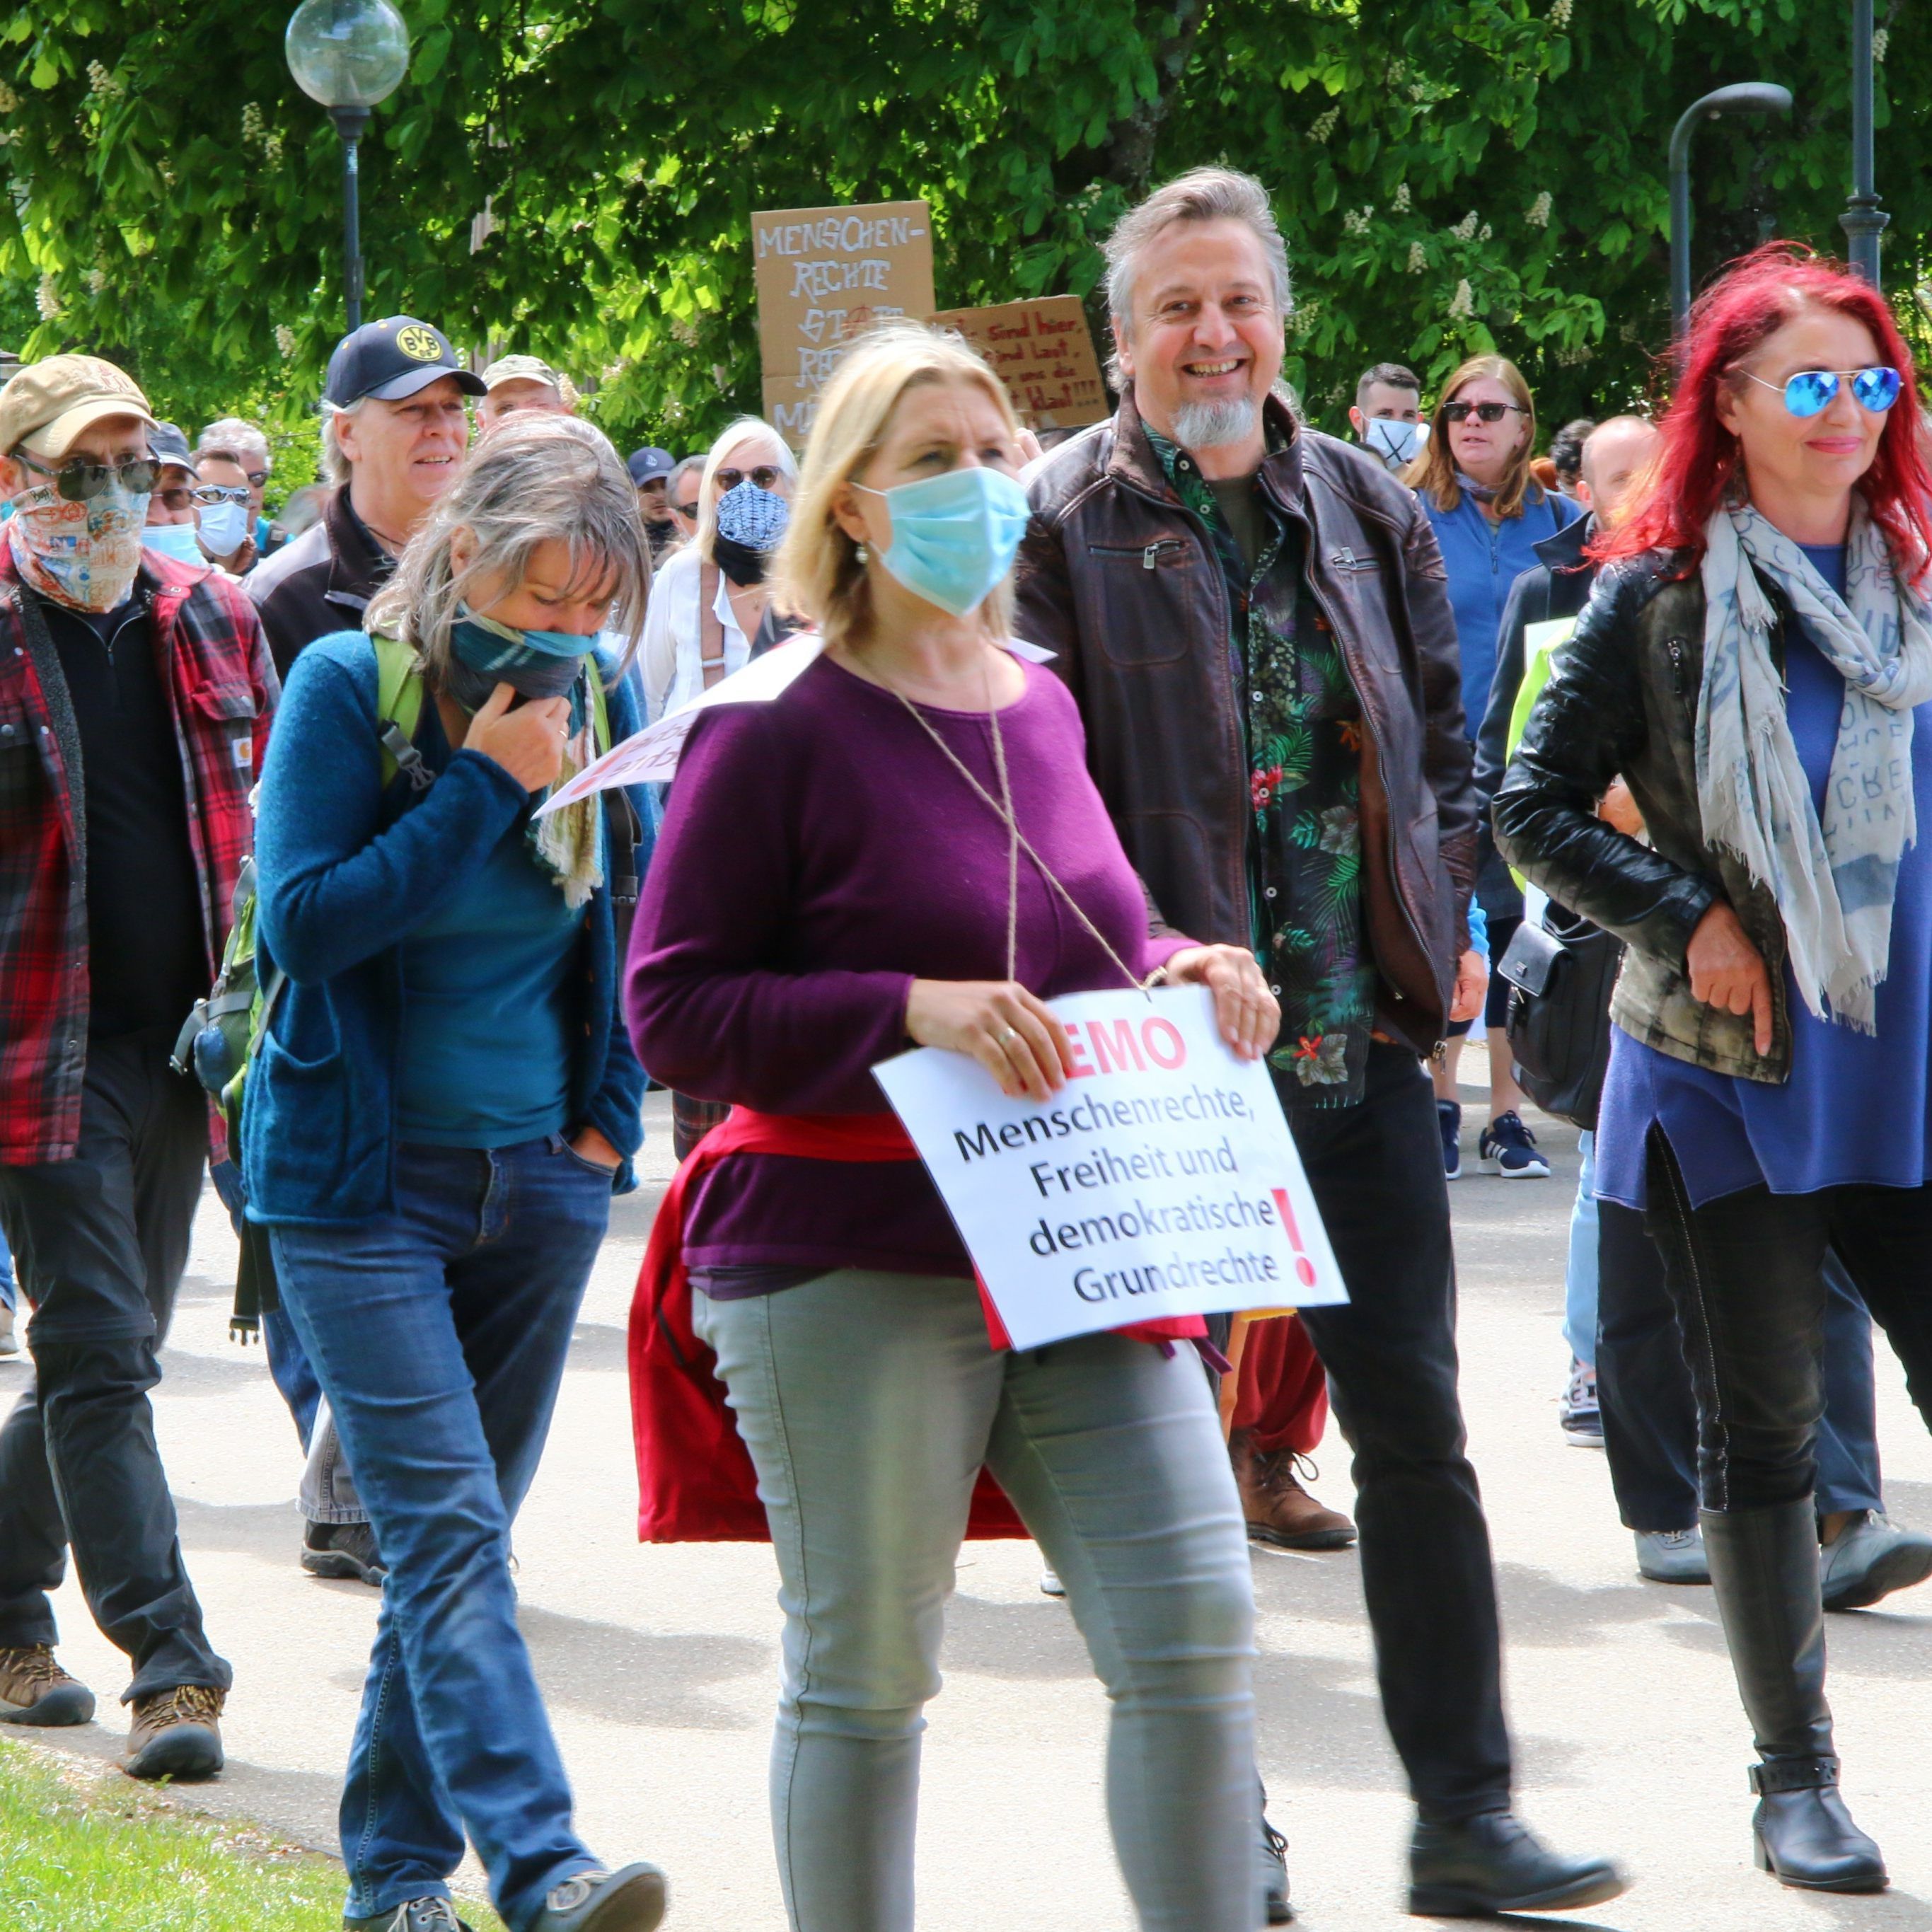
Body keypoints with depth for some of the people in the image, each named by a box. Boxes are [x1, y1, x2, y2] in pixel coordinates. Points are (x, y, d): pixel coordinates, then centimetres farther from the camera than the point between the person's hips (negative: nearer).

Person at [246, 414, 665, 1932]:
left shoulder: (597, 695, 4)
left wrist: (609, 1115, 7)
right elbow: (303, 924, -17)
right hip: (360, 1182, -5)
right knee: (449, 1532, -14)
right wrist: (484, 787, -20)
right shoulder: (346, 685, -10)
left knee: (454, 1533, 9)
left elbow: (630, 920, 16)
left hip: (537, 1180, 5)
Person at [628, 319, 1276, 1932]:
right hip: (851, 1267, -6)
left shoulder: (1039, 706, 12)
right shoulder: (778, 731, -8)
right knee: (862, 1673, 4)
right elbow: (672, 1009, -11)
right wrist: (911, 1011, -22)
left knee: (1197, 1630, -4)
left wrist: (1179, 972, 6)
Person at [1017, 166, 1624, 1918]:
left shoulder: (1370, 513, 10)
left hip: (1362, 1042, 4)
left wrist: (1448, 921, 7)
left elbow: (1442, 740, 19)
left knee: (1416, 1430, 4)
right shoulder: (1066, 527, -5)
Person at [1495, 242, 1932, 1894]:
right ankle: (1795, 1776, 15)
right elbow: (1536, 808, 0)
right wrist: (1686, 919, -9)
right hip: (1730, 1073, -2)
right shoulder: (1660, 596, -3)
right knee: (1761, 1430, 5)